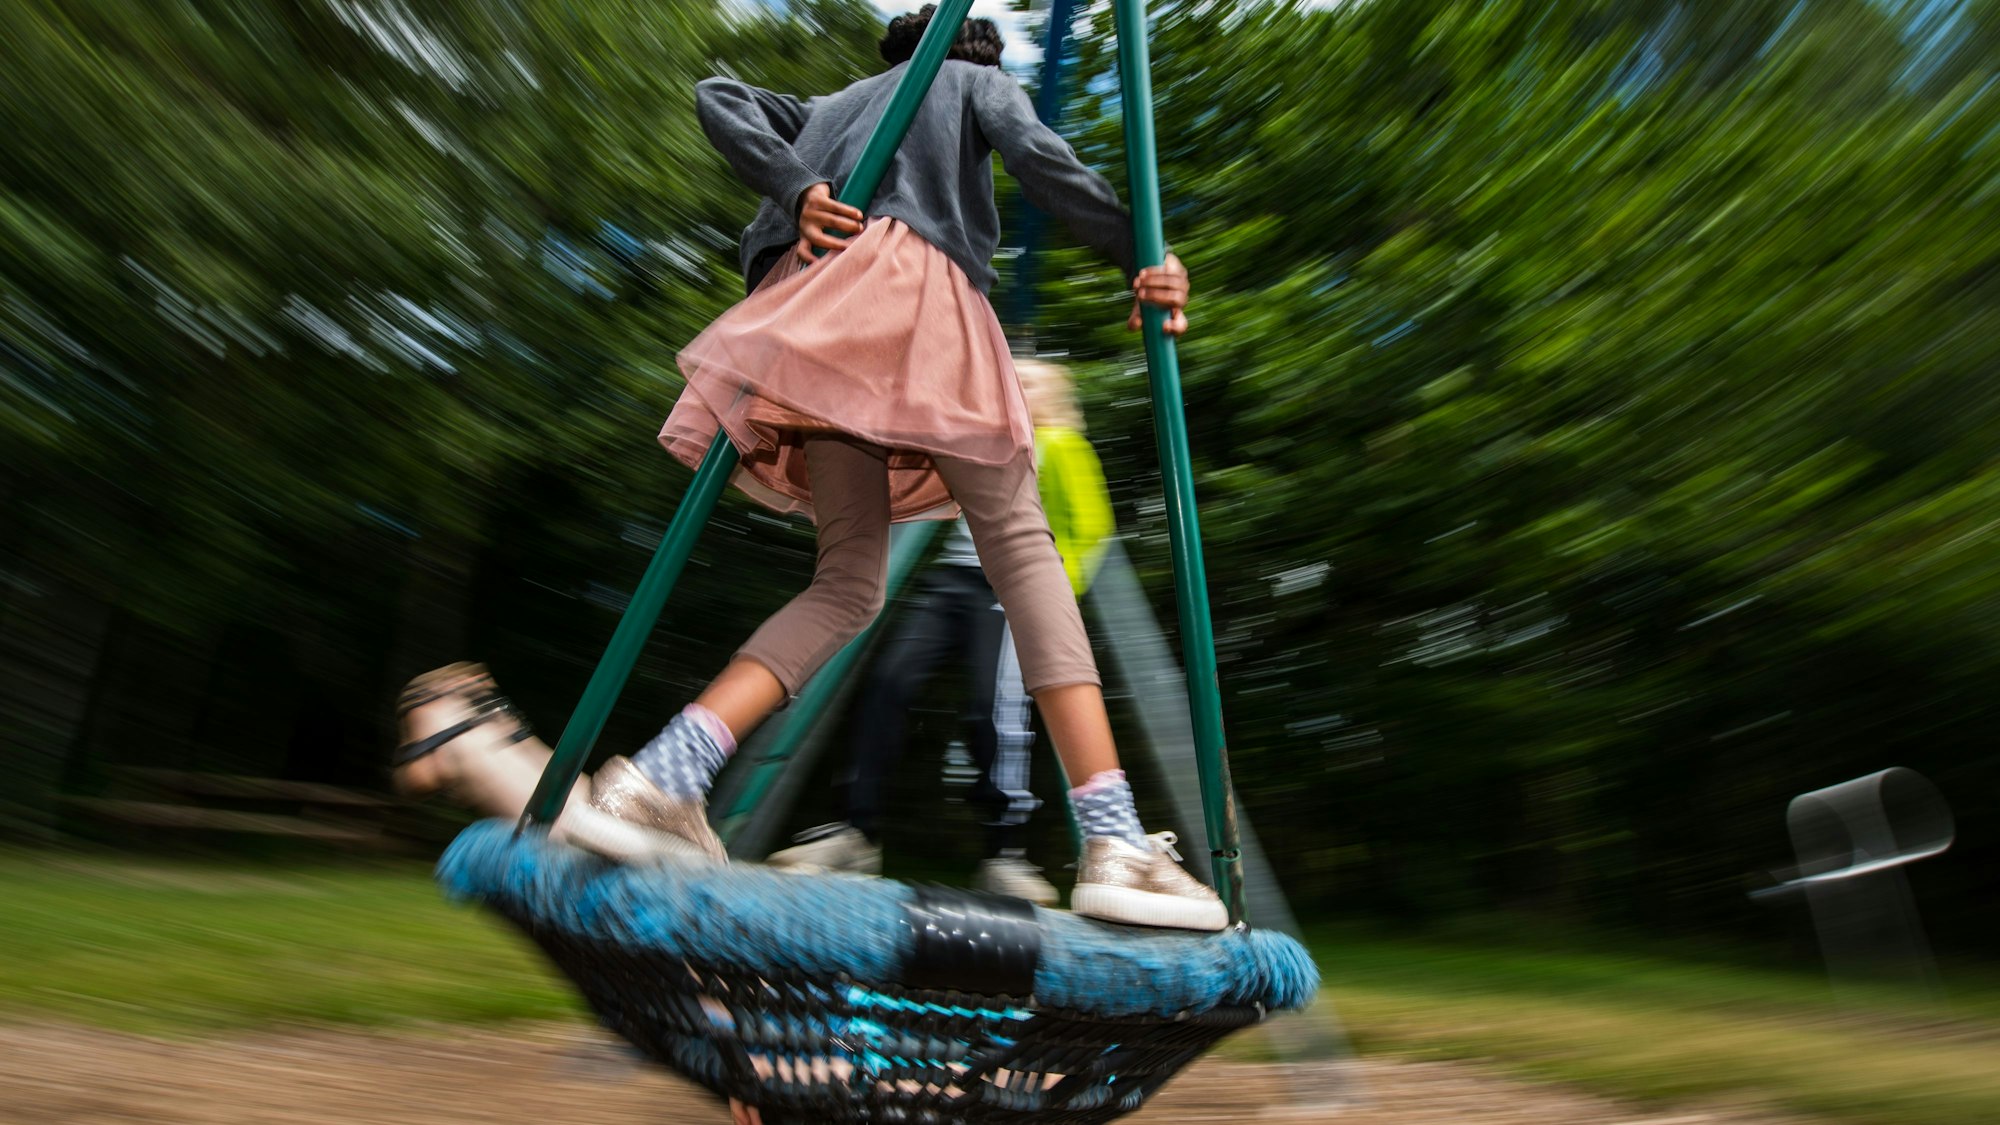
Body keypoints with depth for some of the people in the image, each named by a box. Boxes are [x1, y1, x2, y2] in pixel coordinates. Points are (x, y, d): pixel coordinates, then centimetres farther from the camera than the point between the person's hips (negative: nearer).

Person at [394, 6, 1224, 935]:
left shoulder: (832, 107, 40)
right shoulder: (977, 82, 27)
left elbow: (718, 98, 23)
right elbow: (1037, 155, 5)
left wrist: (796, 188, 8)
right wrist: (1137, 256, 2)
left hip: (813, 311, 5)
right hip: (916, 281, -5)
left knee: (847, 579, 3)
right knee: (1020, 547, -9)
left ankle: (655, 780, -13)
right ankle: (1115, 843, -19)